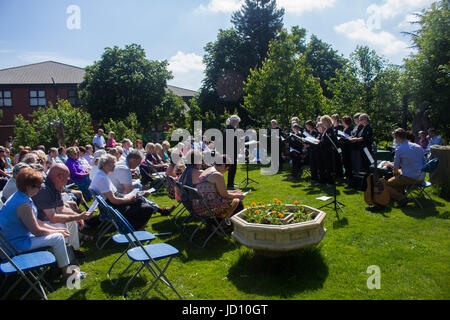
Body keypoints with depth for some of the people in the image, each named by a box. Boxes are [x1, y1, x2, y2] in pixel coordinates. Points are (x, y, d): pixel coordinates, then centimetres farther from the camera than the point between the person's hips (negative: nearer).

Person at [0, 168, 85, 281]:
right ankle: (65, 272, 0)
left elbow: (35, 221, 11)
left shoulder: (18, 196, 4)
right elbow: (37, 231, -23)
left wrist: (56, 229, 5)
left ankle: (60, 264, 22)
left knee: (56, 233, 15)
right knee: (58, 237, -14)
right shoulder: (23, 205, -28)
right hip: (18, 243, -10)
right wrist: (58, 231, -9)